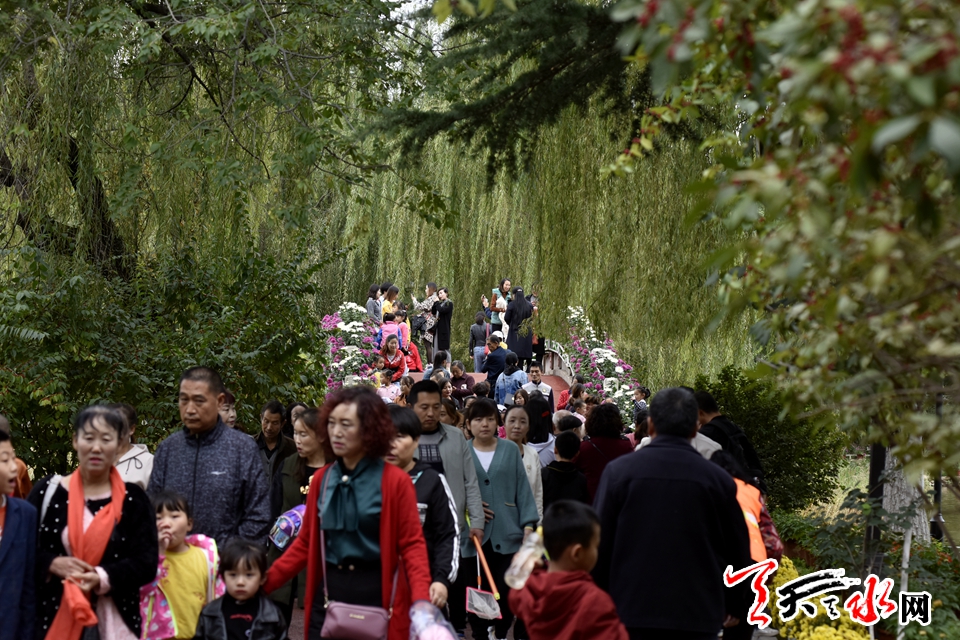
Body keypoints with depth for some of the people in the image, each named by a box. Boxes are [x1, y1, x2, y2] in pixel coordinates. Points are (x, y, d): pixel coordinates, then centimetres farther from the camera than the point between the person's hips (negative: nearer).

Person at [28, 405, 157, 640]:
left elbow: (146, 562, -4)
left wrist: (103, 578, -21)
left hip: (113, 620, 0)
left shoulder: (134, 500, 2)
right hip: (52, 616, 0)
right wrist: (52, 564, -14)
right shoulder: (48, 491, 4)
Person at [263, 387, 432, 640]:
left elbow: (412, 544, -8)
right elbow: (306, 543, 11)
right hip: (328, 594, 4)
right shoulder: (321, 479, 7)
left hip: (376, 594, -4)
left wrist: (421, 600, -22)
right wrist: (265, 582, 1)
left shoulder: (395, 481, -7)